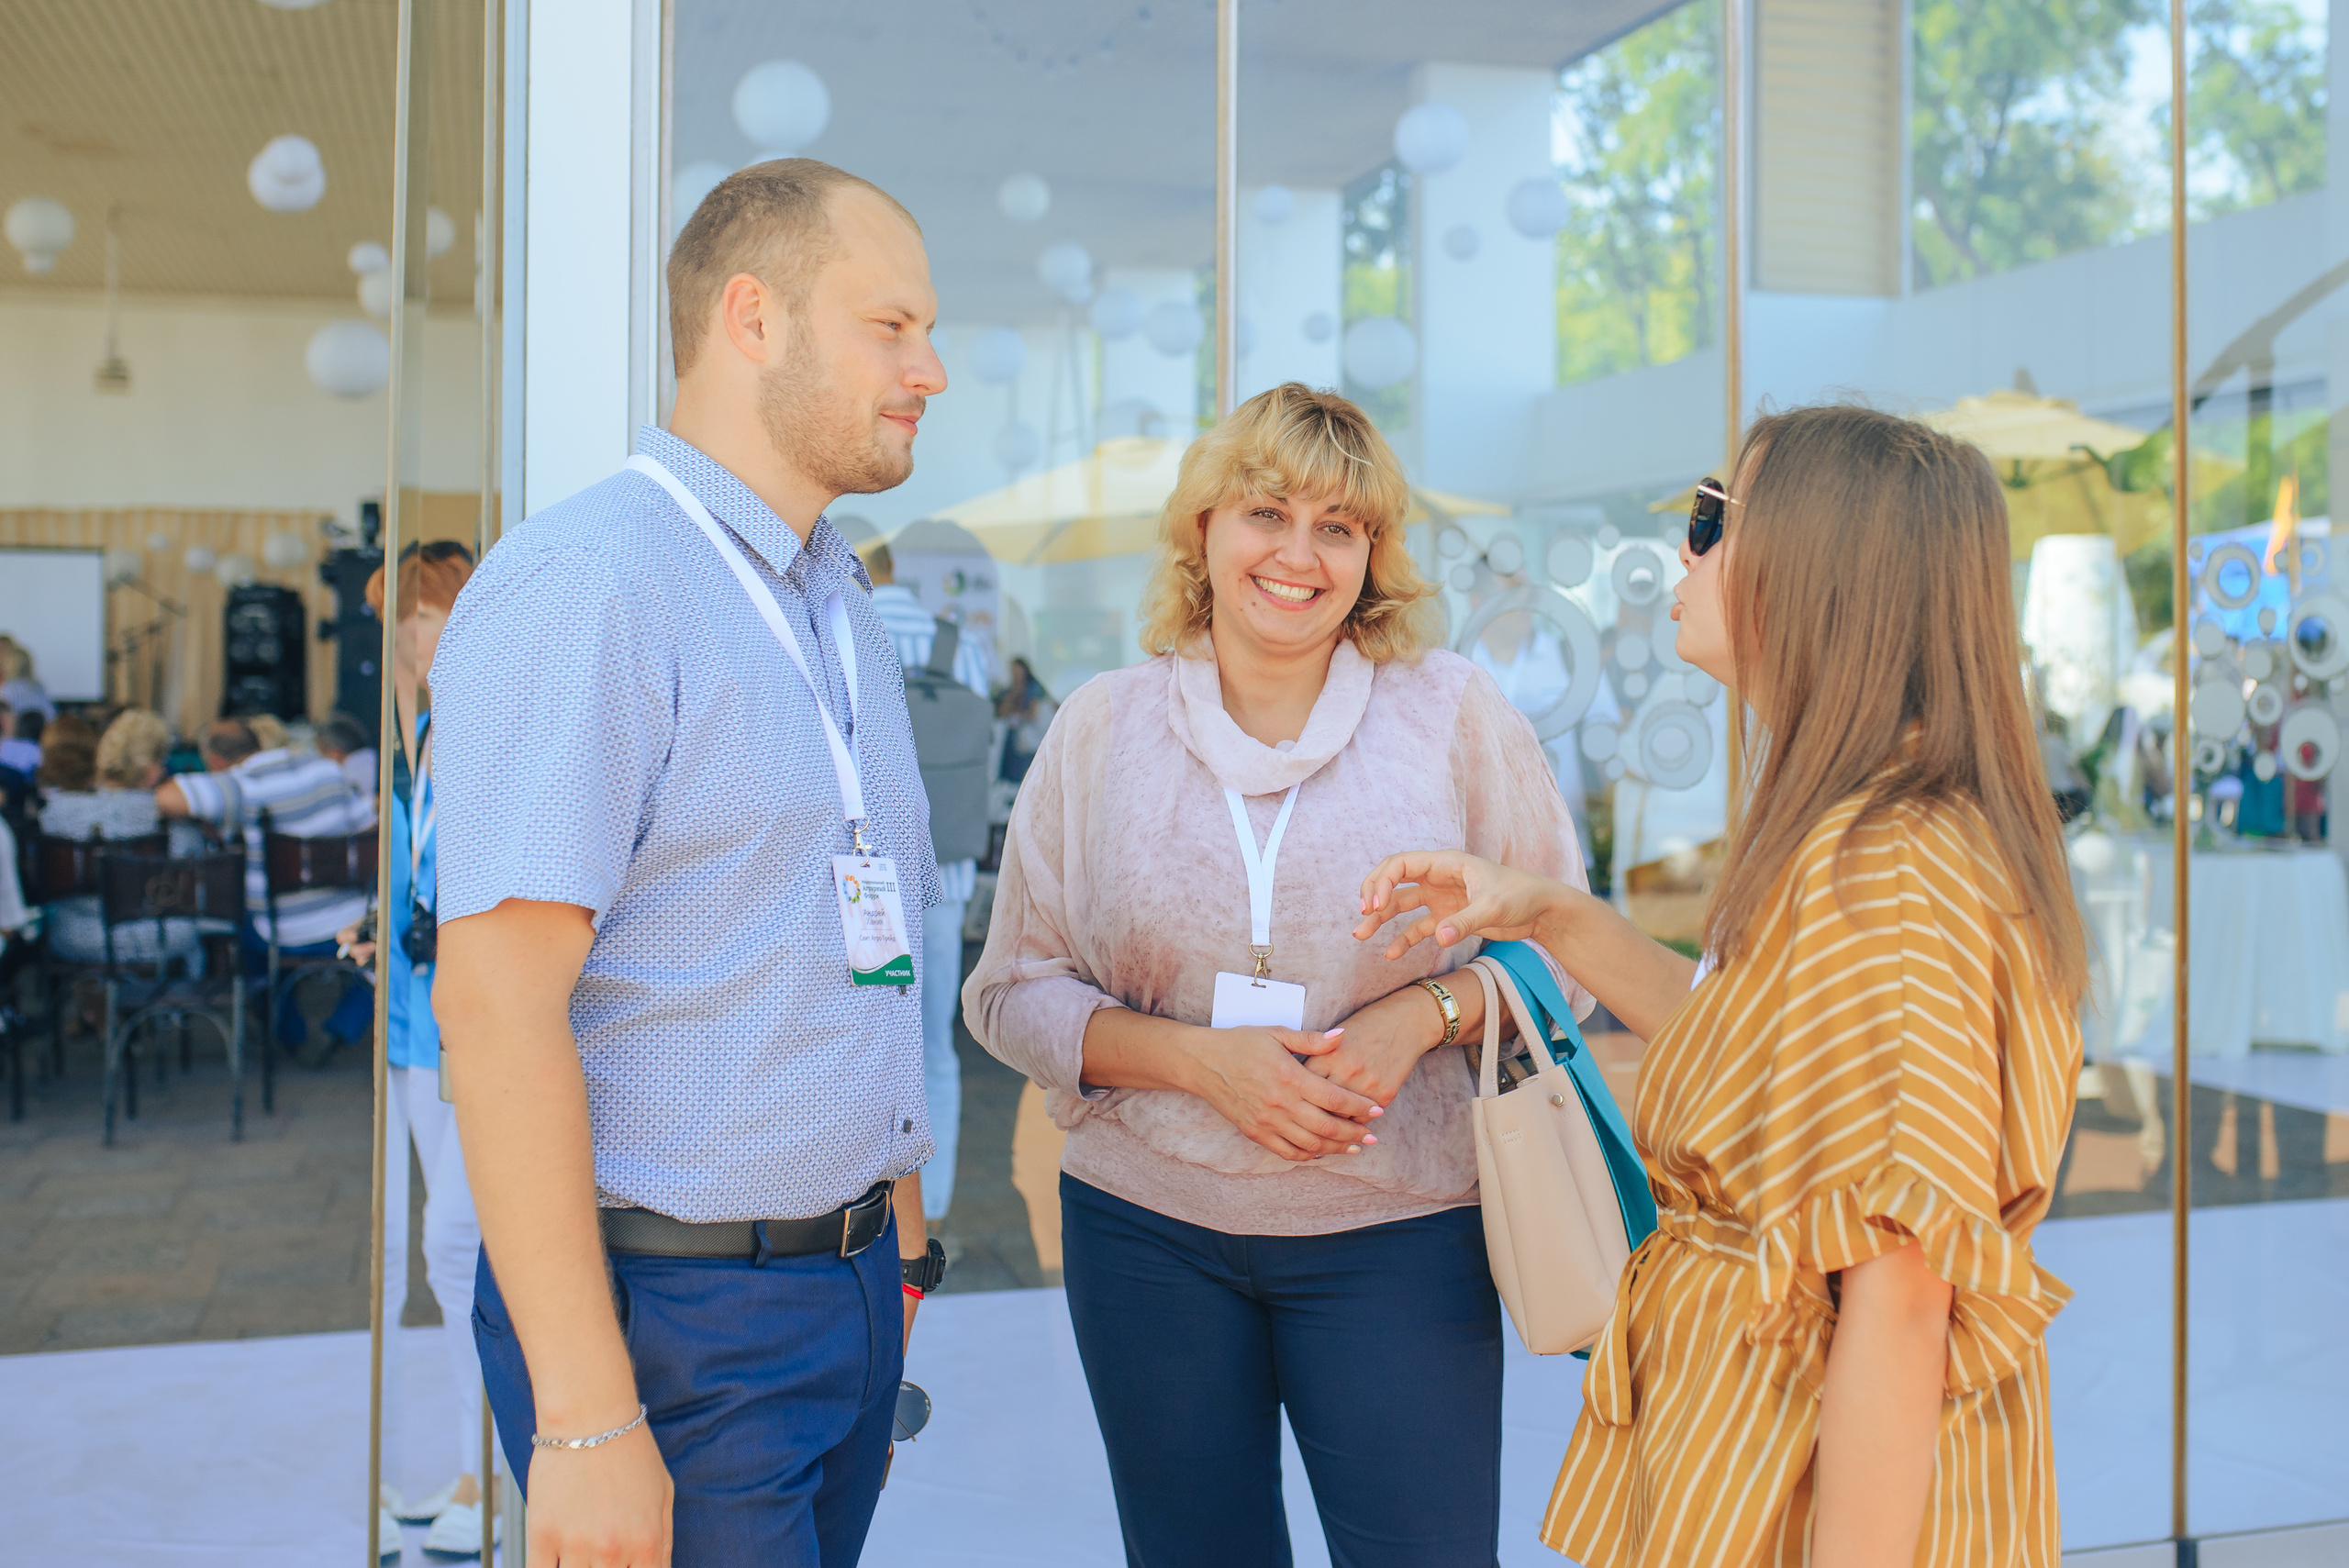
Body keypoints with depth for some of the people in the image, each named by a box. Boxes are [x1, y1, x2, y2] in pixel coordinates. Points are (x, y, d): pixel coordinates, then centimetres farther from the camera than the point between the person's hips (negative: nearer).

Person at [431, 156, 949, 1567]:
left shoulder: (842, 606, 13)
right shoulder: (581, 584, -15)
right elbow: (495, 1000, -22)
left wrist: (900, 1232, 17)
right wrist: (588, 1422, -23)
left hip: (849, 1278, 8)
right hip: (670, 1308, -8)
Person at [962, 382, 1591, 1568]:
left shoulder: (1455, 714, -2)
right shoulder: (1100, 727, 1)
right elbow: (1011, 991, 2)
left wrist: (1428, 1012, -16)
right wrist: (1199, 1059, -14)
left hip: (1396, 1235, -1)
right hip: (1146, 1231, 2)